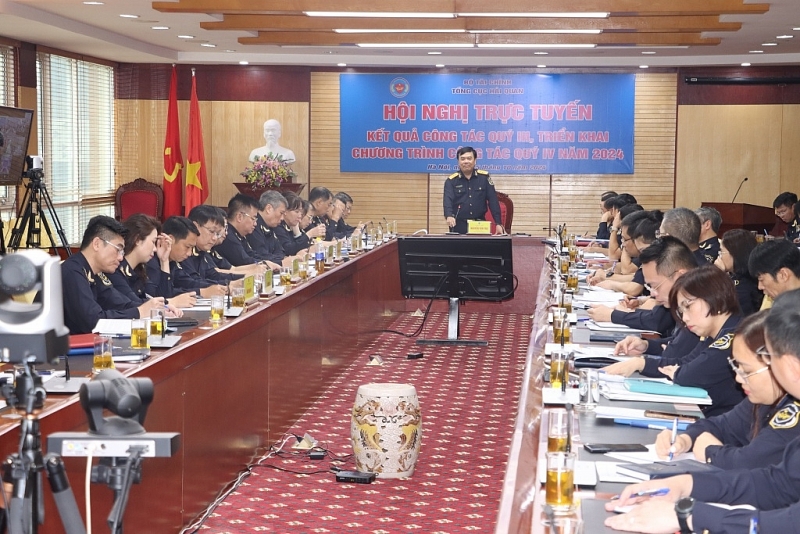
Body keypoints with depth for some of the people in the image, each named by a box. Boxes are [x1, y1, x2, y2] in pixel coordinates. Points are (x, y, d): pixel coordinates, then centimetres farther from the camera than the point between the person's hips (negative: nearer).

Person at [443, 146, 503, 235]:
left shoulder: (484, 177, 4)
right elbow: (448, 201, -13)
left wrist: (498, 224, -5)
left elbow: (493, 201, 3)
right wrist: (449, 216, -34)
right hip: (459, 225, -1)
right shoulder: (451, 180, 1)